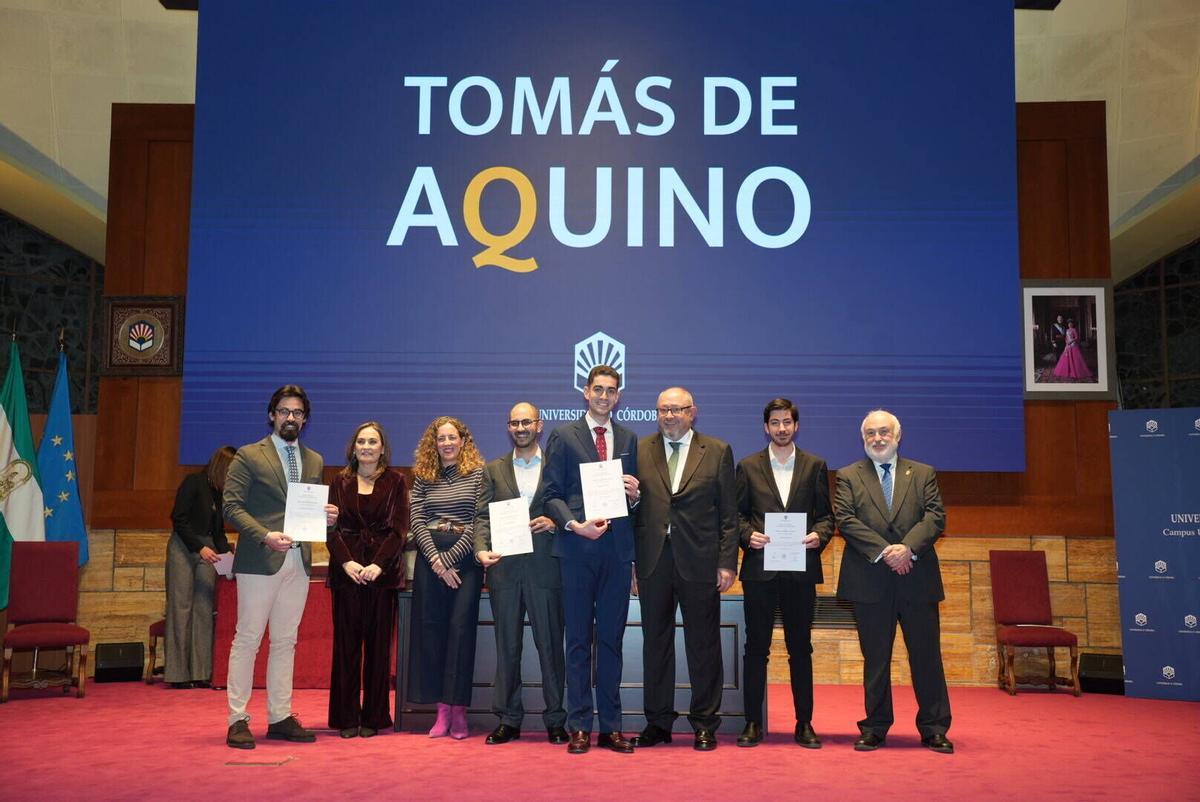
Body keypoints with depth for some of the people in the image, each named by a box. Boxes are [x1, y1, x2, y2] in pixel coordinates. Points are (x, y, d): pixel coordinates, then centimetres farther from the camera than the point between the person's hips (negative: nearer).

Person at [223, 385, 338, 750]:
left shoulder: (314, 460, 15)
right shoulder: (248, 456, -1)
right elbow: (232, 505, -7)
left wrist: (326, 516, -2)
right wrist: (265, 535, -18)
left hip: (299, 561, 5)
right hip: (259, 560, -5)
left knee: (285, 641, 10)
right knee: (247, 639, -1)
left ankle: (280, 717, 17)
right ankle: (237, 719, 6)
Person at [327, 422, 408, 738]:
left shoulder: (395, 481, 5)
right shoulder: (340, 482, 11)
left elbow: (399, 528, -1)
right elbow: (331, 527, 3)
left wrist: (379, 564, -14)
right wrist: (346, 562, -13)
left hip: (383, 569, -1)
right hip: (346, 570, 1)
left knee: (378, 642, 2)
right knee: (346, 642, 2)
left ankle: (373, 717, 10)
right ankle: (347, 717, 9)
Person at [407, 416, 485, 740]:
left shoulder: (478, 474, 1)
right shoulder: (423, 477, 11)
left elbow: (479, 520, -6)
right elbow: (416, 521, 4)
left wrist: (449, 558, -10)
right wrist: (435, 560, -9)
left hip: (464, 558, -3)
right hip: (430, 558, 3)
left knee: (461, 628, -5)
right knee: (430, 629, 2)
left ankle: (458, 710, 2)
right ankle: (442, 709, 9)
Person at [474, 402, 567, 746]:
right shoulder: (494, 469, 12)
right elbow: (483, 516, 5)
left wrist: (553, 522, -12)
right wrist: (482, 549, -11)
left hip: (545, 567, -2)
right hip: (504, 567, 2)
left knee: (550, 645, 3)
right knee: (507, 646, 8)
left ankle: (555, 721, 13)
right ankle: (508, 720, 16)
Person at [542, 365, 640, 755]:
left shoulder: (629, 439, 14)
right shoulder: (563, 436, 4)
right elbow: (552, 494, 0)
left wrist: (635, 495, -4)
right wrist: (575, 525, -14)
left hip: (618, 549, 3)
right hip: (577, 548, -3)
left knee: (612, 640, 7)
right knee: (579, 640, 2)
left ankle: (610, 727, 14)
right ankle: (579, 726, 9)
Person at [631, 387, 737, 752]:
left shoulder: (717, 451, 4)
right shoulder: (639, 451, 8)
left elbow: (728, 513, 2)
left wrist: (727, 562, -3)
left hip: (699, 561, -1)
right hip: (653, 560, 2)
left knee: (703, 645, 5)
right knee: (655, 643, 9)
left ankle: (704, 724, 16)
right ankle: (658, 722, 20)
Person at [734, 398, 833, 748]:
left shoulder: (815, 466, 9)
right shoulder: (748, 466, 7)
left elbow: (826, 514, 9)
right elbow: (737, 513, 8)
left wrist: (819, 535, -10)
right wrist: (748, 534, -10)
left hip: (801, 569, 1)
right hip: (759, 568, 0)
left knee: (801, 648, 6)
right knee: (756, 647, 3)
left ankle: (804, 723, 15)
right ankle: (753, 723, 11)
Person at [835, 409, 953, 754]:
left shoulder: (923, 474, 11)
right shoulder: (848, 477, 8)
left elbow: (935, 517, 0)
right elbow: (846, 520, -4)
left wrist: (908, 547, -16)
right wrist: (883, 551, -15)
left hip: (918, 579, 1)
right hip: (870, 581, -1)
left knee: (927, 656, 4)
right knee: (875, 658, 6)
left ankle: (934, 729, 15)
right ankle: (875, 728, 16)